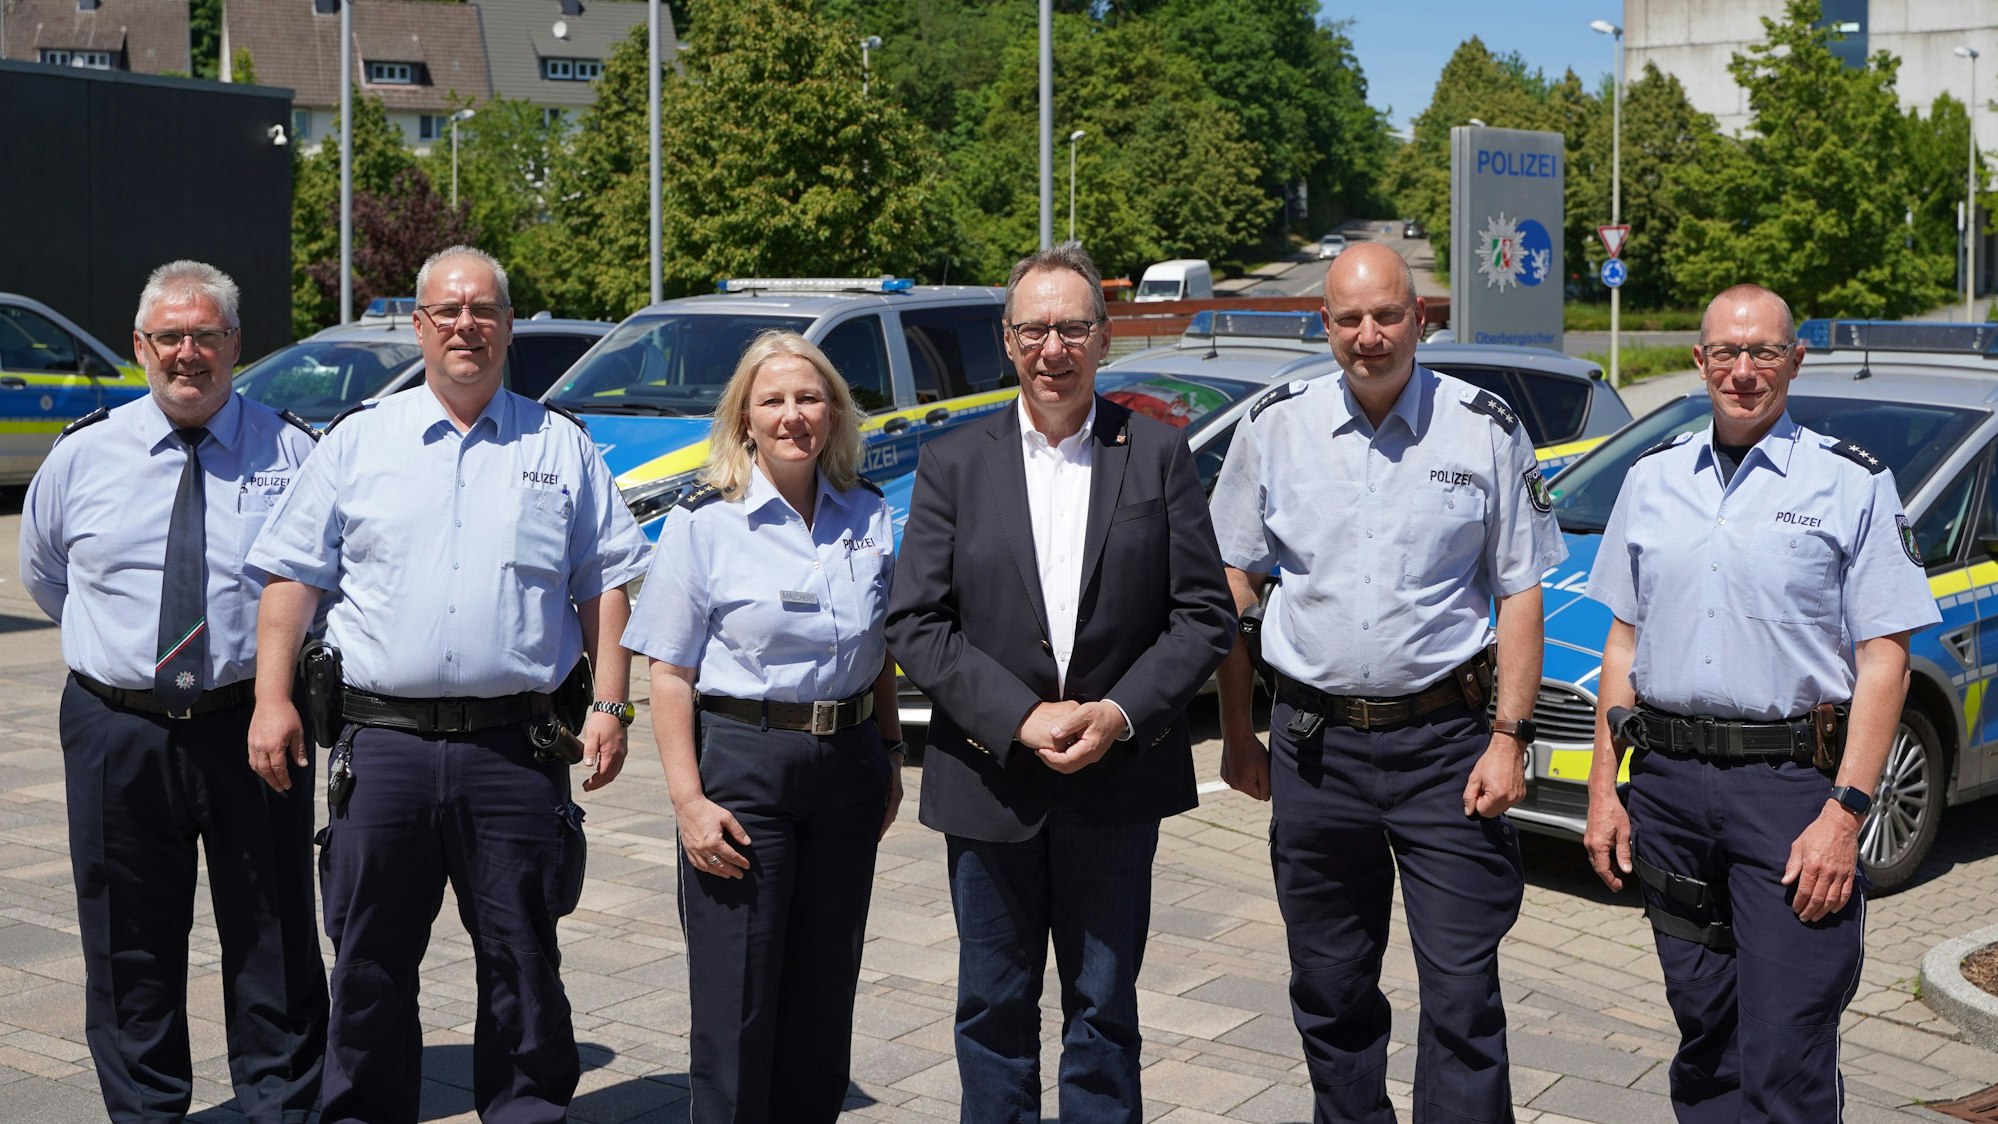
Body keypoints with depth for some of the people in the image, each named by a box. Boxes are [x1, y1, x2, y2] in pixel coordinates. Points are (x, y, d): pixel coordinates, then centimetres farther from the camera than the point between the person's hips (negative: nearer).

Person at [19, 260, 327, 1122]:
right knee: (130, 946, 10)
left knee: (272, 938, 7)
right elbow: (41, 571, 20)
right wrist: (113, 642, 14)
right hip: (117, 730, 2)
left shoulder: (290, 451, 0)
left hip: (251, 727, -1)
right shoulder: (81, 454, 5)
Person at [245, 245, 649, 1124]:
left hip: (514, 747, 0)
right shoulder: (359, 439, 9)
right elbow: (293, 572, 8)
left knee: (521, 957, 6)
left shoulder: (561, 446, 9)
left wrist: (609, 703, 0)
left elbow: (607, 580, 9)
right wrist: (273, 697, -1)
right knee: (370, 958, 8)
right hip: (384, 742, 1)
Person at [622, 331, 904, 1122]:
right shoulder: (705, 521, -6)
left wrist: (890, 756, 13)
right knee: (737, 998, -1)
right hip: (742, 765, -4)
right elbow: (671, 672, -8)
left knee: (825, 990, 11)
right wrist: (688, 800, -15)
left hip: (846, 765, 4)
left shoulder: (868, 514, 7)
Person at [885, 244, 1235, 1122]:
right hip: (989, 779, 1)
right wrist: (1019, 719, -14)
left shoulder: (1158, 454, 1)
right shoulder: (954, 465, 2)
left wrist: (1121, 713, -14)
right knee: (994, 1009, 11)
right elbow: (914, 622, -4)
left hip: (1116, 785, 0)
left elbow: (1204, 613, -1)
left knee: (1104, 1012, 10)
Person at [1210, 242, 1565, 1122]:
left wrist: (1509, 737, -5)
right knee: (1329, 993, 11)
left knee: (1462, 996, -4)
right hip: (1314, 743, 2)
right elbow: (1232, 582, 9)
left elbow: (1520, 593, 3)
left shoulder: (1485, 429, 0)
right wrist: (1237, 733, 7)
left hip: (1445, 737, -2)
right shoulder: (1275, 426, 3)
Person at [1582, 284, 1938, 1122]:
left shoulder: (1852, 484, -1)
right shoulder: (1653, 479, 12)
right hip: (1668, 781, 4)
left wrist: (1846, 812, -14)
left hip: (1792, 783, -4)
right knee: (1704, 1031, 12)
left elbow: (1883, 660, -5)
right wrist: (1604, 787, 9)